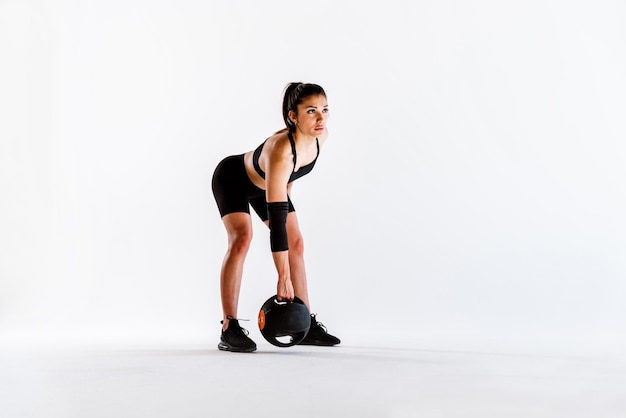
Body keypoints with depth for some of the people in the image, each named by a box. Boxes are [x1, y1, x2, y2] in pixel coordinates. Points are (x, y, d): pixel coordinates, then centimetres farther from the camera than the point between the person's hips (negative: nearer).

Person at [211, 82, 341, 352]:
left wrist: (286, 187, 15)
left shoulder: (320, 137, -23)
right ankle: (229, 329, -22)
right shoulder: (280, 150, -44)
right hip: (232, 179, -7)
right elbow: (276, 218, -45)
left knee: (296, 244, 0)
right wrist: (283, 277, -44)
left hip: (266, 184, 7)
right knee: (242, 238, -27)